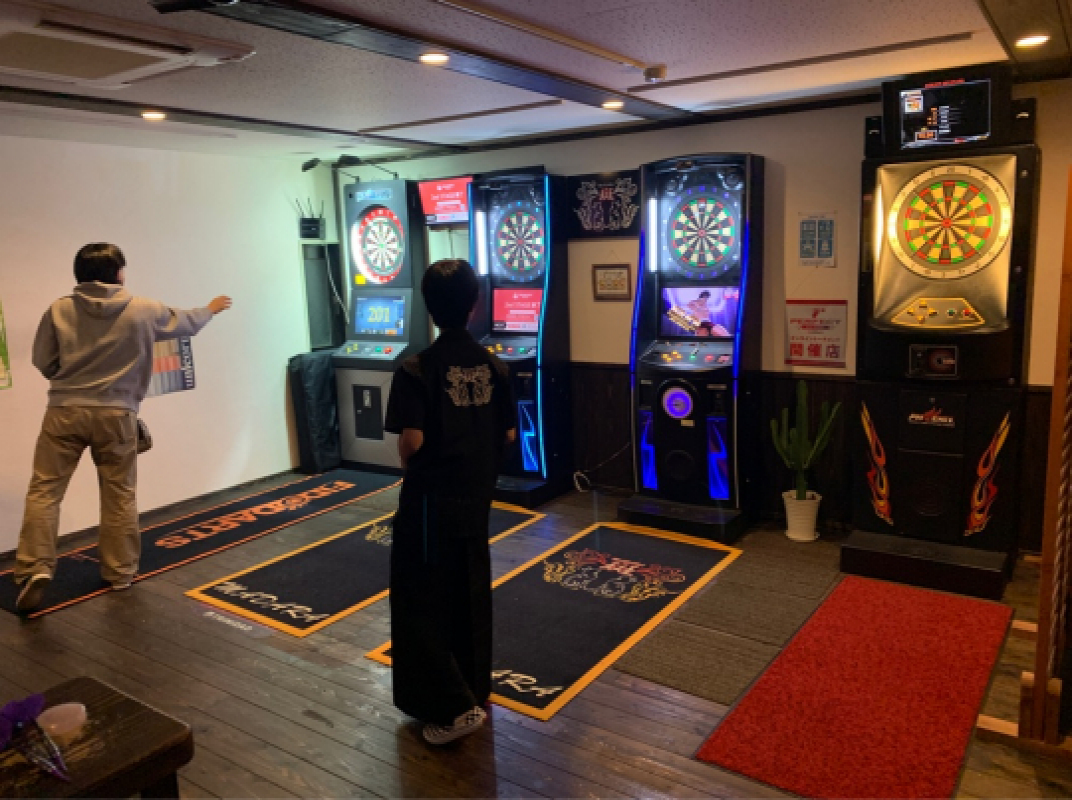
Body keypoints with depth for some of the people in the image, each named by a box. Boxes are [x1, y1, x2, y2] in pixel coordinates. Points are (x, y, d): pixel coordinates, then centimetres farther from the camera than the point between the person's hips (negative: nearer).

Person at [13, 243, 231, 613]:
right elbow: (186, 323, 16)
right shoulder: (143, 310, -1)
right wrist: (210, 310, 37)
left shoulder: (59, 310, 0)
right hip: (116, 414, 0)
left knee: (44, 491, 5)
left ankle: (35, 568, -6)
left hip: (65, 411, 0)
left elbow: (43, 361, 6)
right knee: (119, 495, 10)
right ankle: (120, 572, 19)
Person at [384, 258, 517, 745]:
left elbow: (411, 442, -21)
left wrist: (412, 468, 1)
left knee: (422, 603, 8)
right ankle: (474, 692, 33)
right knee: (471, 597, 19)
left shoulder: (416, 370, -17)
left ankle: (451, 708, 10)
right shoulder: (494, 367, -2)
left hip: (430, 500, -5)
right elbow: (508, 435, 2)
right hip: (475, 498, 5)